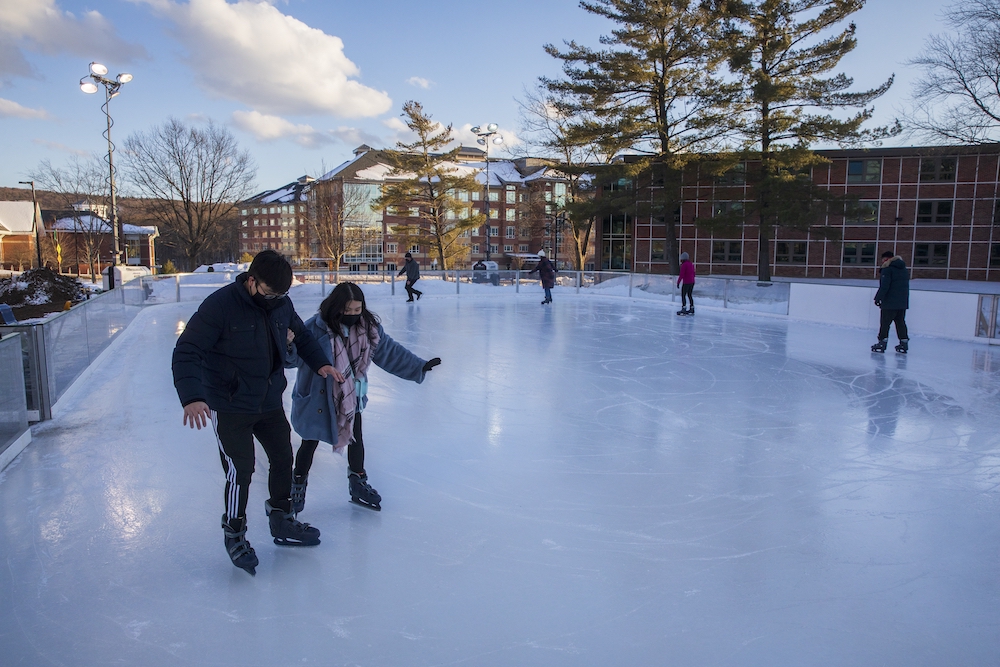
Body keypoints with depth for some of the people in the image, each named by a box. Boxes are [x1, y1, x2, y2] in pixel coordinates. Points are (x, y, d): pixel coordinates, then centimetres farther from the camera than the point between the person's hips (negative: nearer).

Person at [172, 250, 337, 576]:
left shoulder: (282, 304, -5)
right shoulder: (220, 305, -22)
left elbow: (301, 335, 16)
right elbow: (186, 351, -23)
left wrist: (320, 363, 2)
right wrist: (192, 397, -36)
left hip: (270, 403, 6)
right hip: (228, 408, -6)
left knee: (283, 458, 14)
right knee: (241, 470, -6)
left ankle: (282, 521, 36)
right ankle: (234, 534, 19)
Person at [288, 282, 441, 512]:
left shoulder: (368, 326, -9)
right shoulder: (316, 327, -25)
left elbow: (389, 350, 2)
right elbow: (296, 356, -26)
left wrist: (419, 366, 4)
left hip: (352, 396, 4)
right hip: (317, 397, -4)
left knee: (356, 439, 17)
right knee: (310, 442, 12)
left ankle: (358, 484, 38)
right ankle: (298, 485, 35)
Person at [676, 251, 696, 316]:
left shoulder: (684, 265, -15)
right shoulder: (691, 264, 10)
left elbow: (681, 275, -19)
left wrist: (678, 282, -13)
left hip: (686, 282, -8)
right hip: (692, 282, 8)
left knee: (683, 295, -3)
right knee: (689, 295, 16)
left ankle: (683, 309, -8)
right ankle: (692, 309, 19)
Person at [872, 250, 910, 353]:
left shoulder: (887, 269, -11)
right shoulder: (904, 270, 17)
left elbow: (884, 286, -17)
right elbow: (905, 286, 22)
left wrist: (878, 298, -14)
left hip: (890, 302, -8)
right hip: (903, 302, 8)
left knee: (885, 322, -4)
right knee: (900, 322, 12)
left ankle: (882, 342, -5)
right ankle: (904, 343, 12)